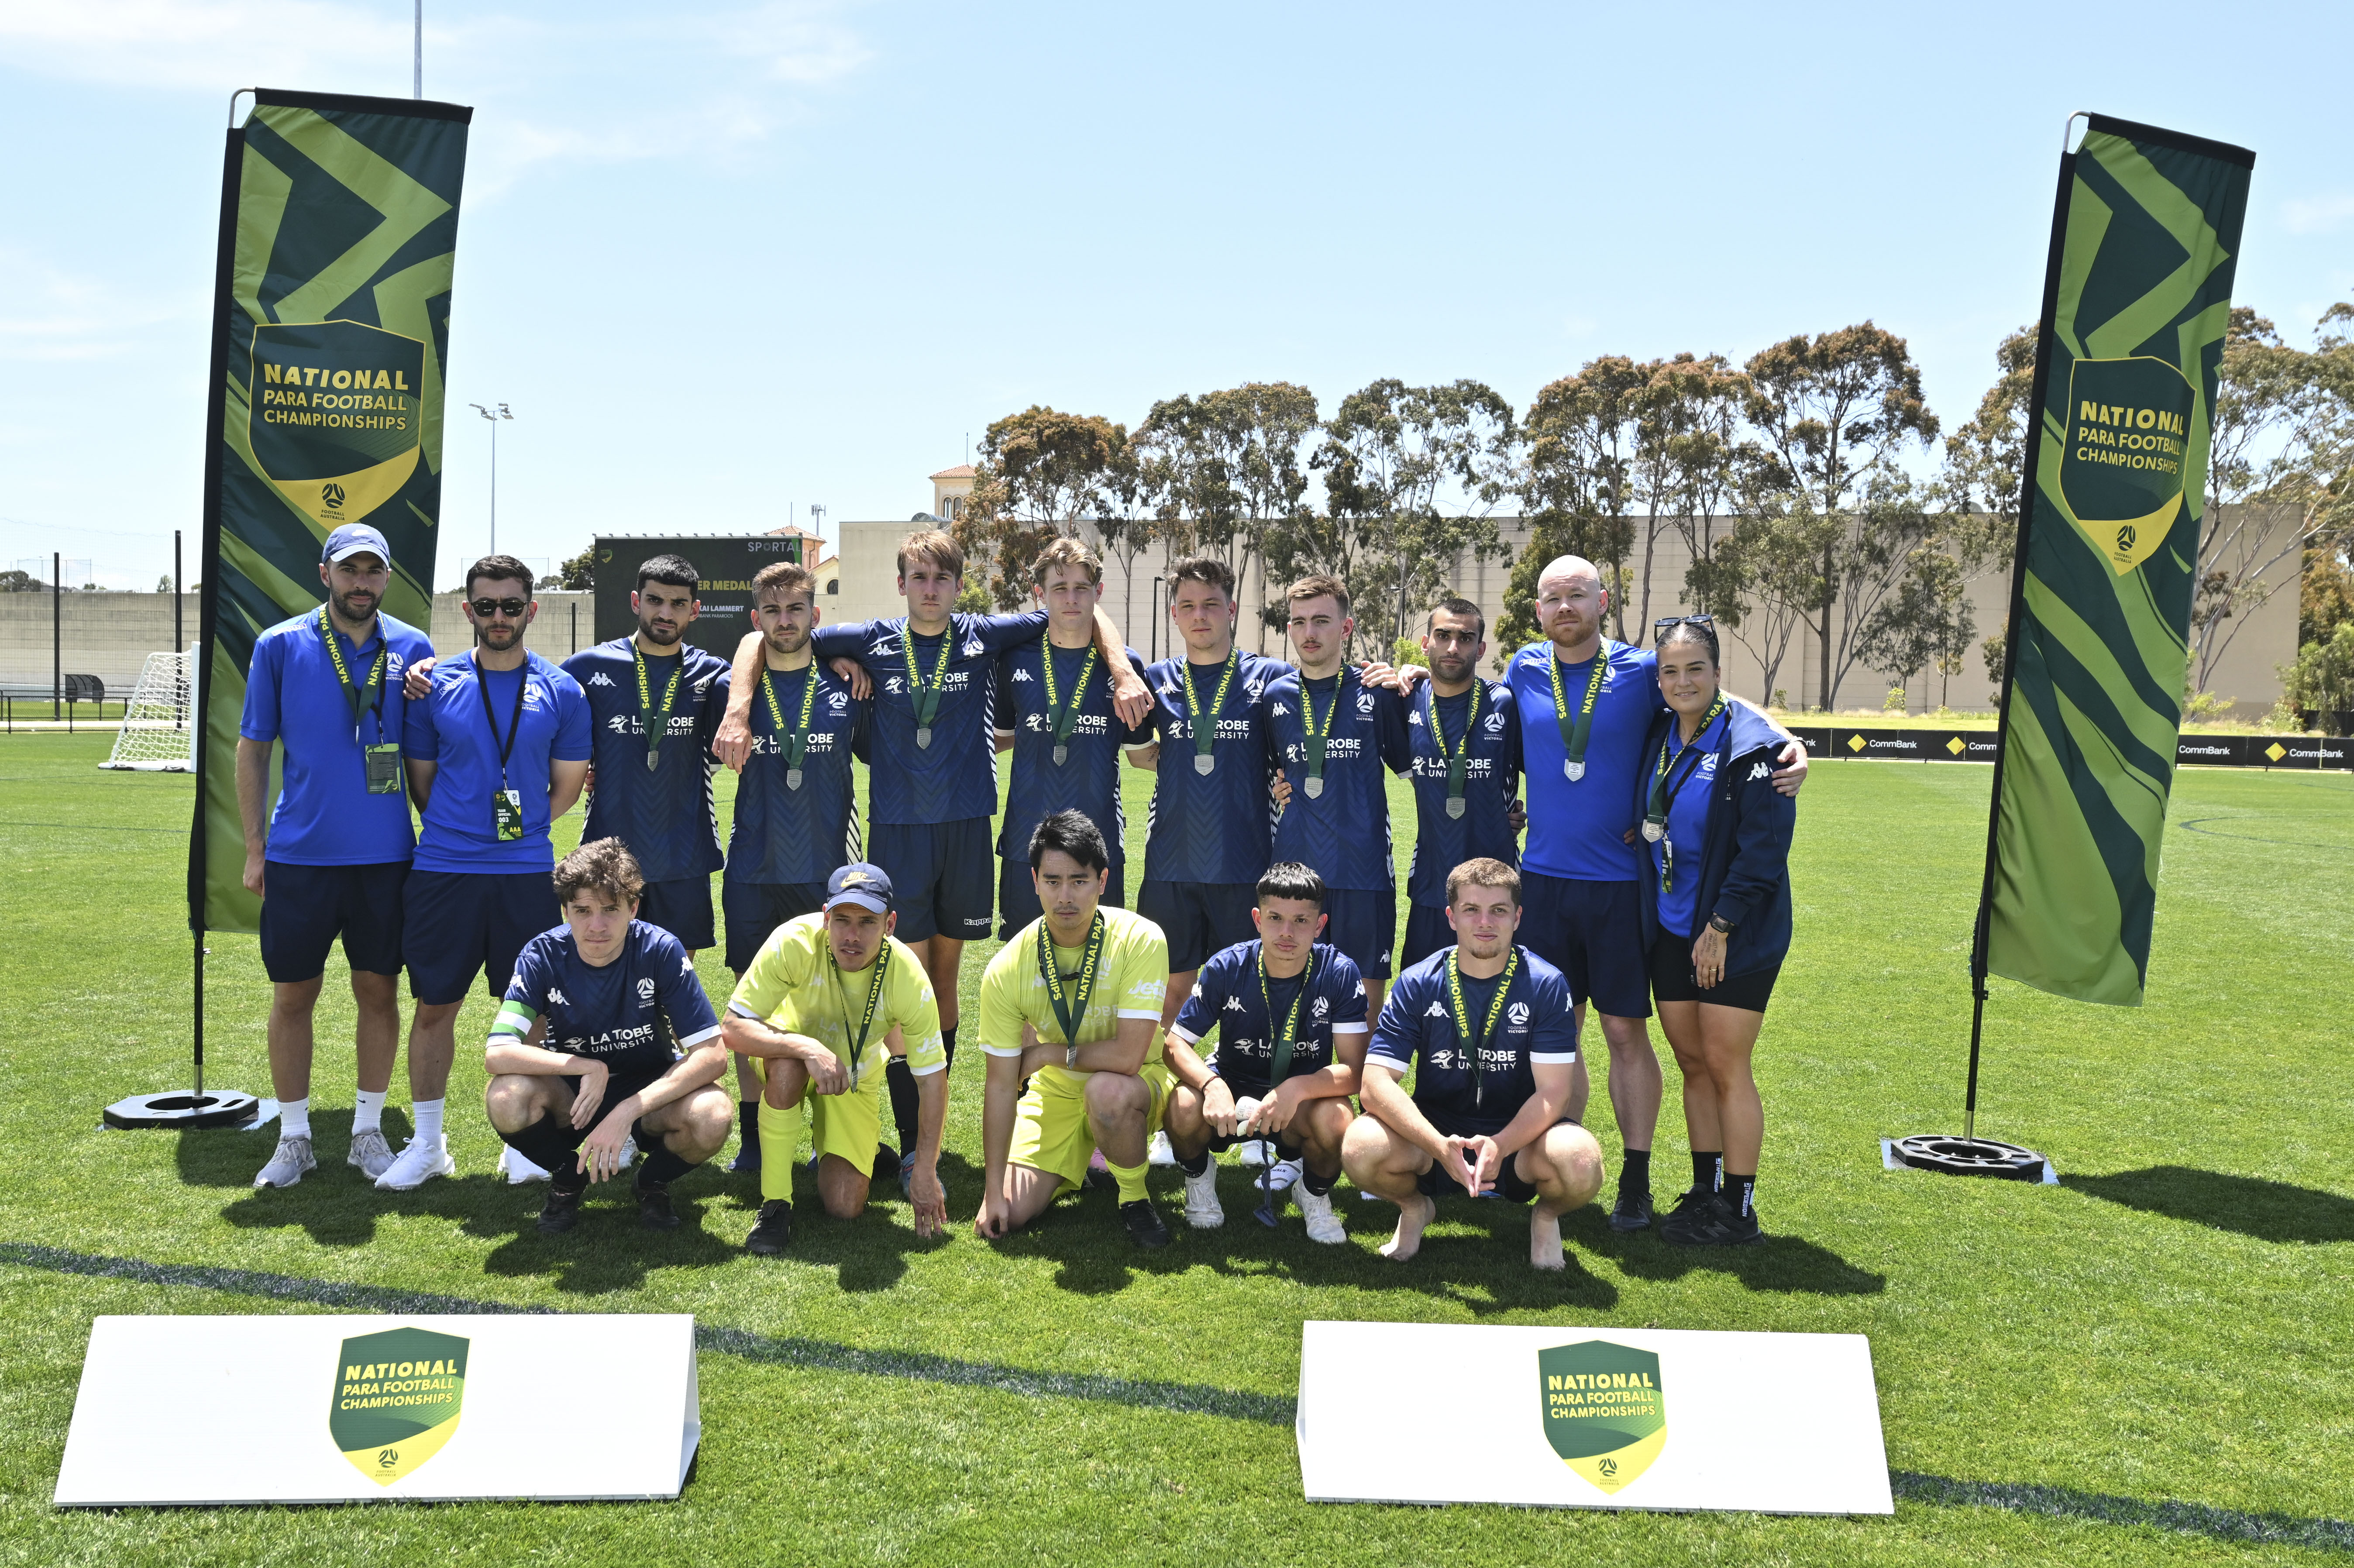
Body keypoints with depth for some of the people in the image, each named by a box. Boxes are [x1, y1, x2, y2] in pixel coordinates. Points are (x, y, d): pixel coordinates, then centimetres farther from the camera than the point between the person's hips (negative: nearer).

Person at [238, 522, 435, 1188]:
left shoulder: (413, 650, 3)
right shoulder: (280, 646, -1)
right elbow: (252, 749, 3)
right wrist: (254, 846, 0)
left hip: (386, 857, 1)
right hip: (299, 856, -1)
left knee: (379, 991, 8)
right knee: (293, 996, 6)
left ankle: (368, 1130, 22)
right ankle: (294, 1138, 19)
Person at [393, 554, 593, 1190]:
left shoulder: (561, 691, 2)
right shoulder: (436, 686, 3)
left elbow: (568, 787, 8)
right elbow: (422, 779, 12)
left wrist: (518, 828, 4)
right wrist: (453, 832, 8)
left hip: (526, 873, -1)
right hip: (442, 870, 1)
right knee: (434, 1006, 7)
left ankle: (525, 1141, 20)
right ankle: (428, 1144, 20)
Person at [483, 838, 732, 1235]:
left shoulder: (661, 950, -19)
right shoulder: (543, 956, -16)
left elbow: (713, 1054, -23)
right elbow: (497, 1054, -25)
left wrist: (627, 1111, -32)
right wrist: (589, 1067, -30)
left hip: (650, 1096, -1)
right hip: (571, 1099, 1)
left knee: (711, 1118, -33)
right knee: (506, 1099, -31)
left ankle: (654, 1183, 3)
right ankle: (567, 1179, 3)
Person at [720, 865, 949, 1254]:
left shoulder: (909, 979, -29)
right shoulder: (794, 942, -33)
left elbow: (932, 1077, -20)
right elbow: (733, 1029, -32)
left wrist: (925, 1171, -21)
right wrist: (807, 1048, -48)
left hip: (856, 1076, 1)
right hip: (788, 1052, -1)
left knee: (845, 1207, -9)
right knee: (790, 1065, -39)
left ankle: (845, 1144, 27)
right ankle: (775, 1204, -23)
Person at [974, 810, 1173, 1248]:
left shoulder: (1140, 940, -25)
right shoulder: (1007, 970, -16)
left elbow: (1128, 1056, -30)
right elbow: (1001, 1085, -11)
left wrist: (1048, 1052, -18)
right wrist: (993, 1191, -12)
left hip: (1136, 1084, -3)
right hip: (1055, 1094, 4)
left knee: (1106, 1090, -38)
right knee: (1010, 1214, -9)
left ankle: (1135, 1198, -8)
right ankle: (1079, 1159, 25)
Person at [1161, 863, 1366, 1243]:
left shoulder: (1340, 974, -16)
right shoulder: (1227, 967, -13)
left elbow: (1354, 1070, -18)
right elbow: (1175, 1044, -11)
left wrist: (1297, 1089, -38)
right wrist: (1212, 1086, -32)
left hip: (1303, 1102, -1)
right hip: (1231, 1093, 1)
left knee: (1334, 1119, -35)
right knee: (1184, 1107, -32)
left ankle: (1315, 1192, 2)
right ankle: (1199, 1176, 6)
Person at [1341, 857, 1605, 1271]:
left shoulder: (1546, 985, -8)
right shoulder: (1417, 984, -8)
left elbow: (1553, 1091, -13)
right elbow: (1375, 1085, -16)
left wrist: (1500, 1145, -33)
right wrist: (1440, 1147, -33)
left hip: (1519, 1135, -1)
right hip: (1433, 1132, 1)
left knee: (1581, 1163, -33)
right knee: (1361, 1148, -30)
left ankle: (1547, 1215, 6)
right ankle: (1415, 1207, 7)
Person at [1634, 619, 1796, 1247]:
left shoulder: (1750, 745, -14)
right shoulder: (1658, 736, 7)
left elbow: (1764, 848, -16)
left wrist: (1721, 926, -15)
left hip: (1736, 935, -6)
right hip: (1672, 929, 6)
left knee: (1725, 1065, -3)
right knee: (1691, 1061, 11)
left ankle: (1739, 1211, 7)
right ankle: (1705, 1191, 22)